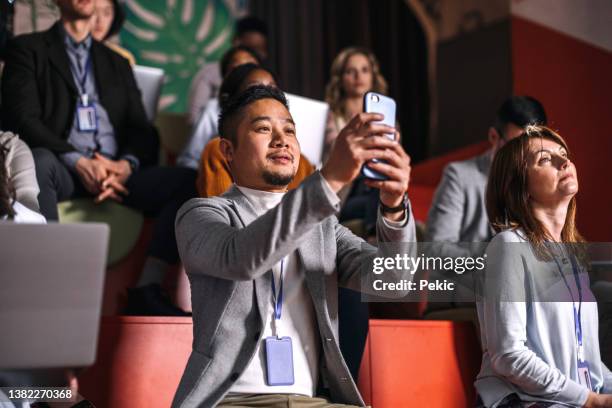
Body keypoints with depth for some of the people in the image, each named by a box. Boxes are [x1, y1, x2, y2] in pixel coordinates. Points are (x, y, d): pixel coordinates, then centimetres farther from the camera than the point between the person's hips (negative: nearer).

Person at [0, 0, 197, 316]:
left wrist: (127, 165, -8)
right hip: (63, 169, -4)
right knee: (39, 161, -39)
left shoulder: (118, 64, 28)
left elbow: (142, 131, 17)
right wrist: (78, 162, -16)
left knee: (189, 180, -21)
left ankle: (147, 290, -28)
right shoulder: (28, 49, 14)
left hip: (117, 173, 4)